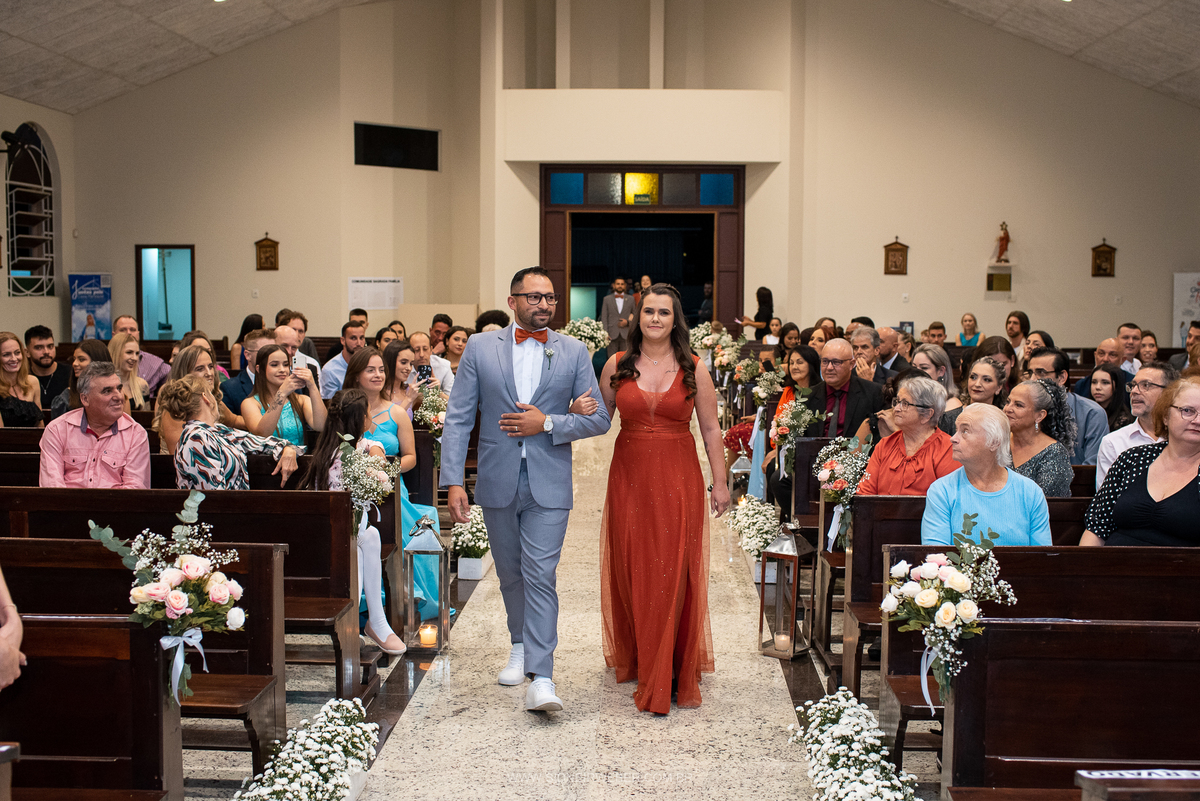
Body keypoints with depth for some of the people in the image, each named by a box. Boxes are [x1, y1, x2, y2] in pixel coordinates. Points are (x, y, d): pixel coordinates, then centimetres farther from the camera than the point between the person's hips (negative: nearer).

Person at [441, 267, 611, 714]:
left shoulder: (574, 353, 2)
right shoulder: (480, 347, 2)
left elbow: (599, 419, 2)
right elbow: (458, 419, 0)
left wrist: (548, 423, -13)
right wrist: (453, 481, -8)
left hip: (548, 484, -2)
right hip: (498, 481, 2)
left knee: (540, 576, -9)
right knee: (510, 573, 15)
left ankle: (541, 679, -11)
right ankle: (521, 647, 37)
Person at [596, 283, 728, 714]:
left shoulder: (693, 370, 1)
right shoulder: (617, 366, 4)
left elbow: (710, 430, 3)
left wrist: (720, 482, 2)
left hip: (678, 480, -1)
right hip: (630, 479, 1)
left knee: (674, 574, -1)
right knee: (632, 570, 6)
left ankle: (671, 674, 7)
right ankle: (636, 660, 24)